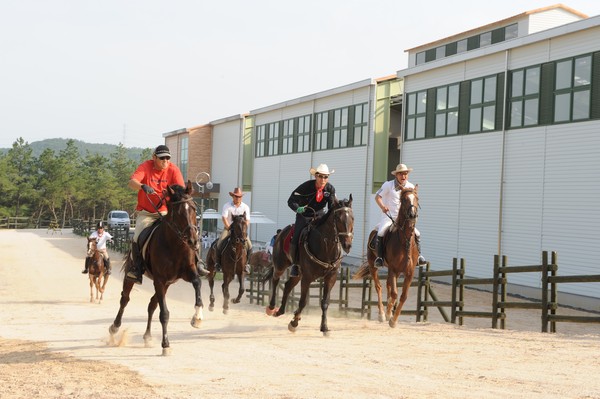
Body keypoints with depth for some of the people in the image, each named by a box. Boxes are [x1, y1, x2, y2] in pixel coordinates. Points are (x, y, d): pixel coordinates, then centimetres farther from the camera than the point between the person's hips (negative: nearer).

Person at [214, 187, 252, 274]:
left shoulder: (245, 207, 3)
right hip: (228, 228, -2)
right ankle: (217, 263, -11)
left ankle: (246, 263, -2)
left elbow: (247, 221, -1)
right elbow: (224, 218, -11)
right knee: (220, 244, -24)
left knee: (249, 246, -18)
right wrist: (230, 229, -20)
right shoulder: (227, 206, -4)